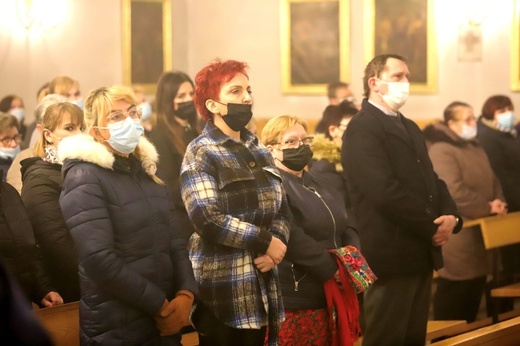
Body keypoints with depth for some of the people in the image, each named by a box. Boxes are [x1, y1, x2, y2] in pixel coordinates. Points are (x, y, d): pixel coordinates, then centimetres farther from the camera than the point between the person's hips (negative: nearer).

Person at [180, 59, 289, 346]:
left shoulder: (259, 151, 15)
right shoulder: (200, 153, -7)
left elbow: (280, 209, 12)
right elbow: (207, 218, -19)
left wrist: (275, 246, -9)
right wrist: (265, 242, -14)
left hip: (260, 287, 7)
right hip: (222, 290, -7)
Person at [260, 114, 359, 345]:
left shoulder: (320, 183, 19)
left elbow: (346, 226, 16)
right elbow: (290, 239, -22)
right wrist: (332, 268, -18)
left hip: (329, 298, 8)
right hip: (292, 303, -8)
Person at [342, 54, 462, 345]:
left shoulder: (410, 128, 20)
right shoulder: (362, 129, -12)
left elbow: (431, 179, 16)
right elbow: (386, 191, -22)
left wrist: (451, 215, -5)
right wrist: (432, 228, -15)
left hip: (422, 252, 9)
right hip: (392, 253, -9)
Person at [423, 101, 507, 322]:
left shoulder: (476, 148, 17)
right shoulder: (441, 151, -15)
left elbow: (492, 182, 21)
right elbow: (455, 192, -24)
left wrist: (498, 203, -1)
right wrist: (487, 208, -16)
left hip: (480, 232, 9)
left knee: (475, 290, 13)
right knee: (453, 292, -4)